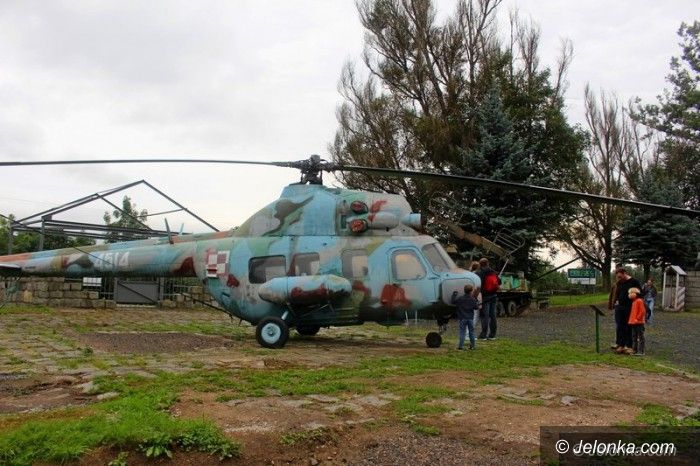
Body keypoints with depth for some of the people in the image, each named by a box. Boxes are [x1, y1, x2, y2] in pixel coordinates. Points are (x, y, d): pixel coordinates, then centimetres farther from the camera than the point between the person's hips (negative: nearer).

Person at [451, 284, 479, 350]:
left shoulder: (460, 299, -6)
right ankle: (473, 345, 17)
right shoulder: (473, 299, -4)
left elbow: (453, 301, -1)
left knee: (462, 332, 1)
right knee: (471, 332, 12)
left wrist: (454, 294, 9)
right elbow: (476, 307, 2)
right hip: (470, 318, 1)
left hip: (462, 318, -1)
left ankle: (461, 345, -4)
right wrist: (477, 303, 21)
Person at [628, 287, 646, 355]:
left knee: (640, 337, -4)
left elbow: (642, 311, -18)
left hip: (639, 323, -10)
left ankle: (640, 351, -3)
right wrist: (631, 320, 17)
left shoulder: (639, 301, -12)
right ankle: (635, 350, 20)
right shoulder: (633, 301, 16)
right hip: (633, 323, 10)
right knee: (634, 337, 13)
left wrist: (638, 318, -17)